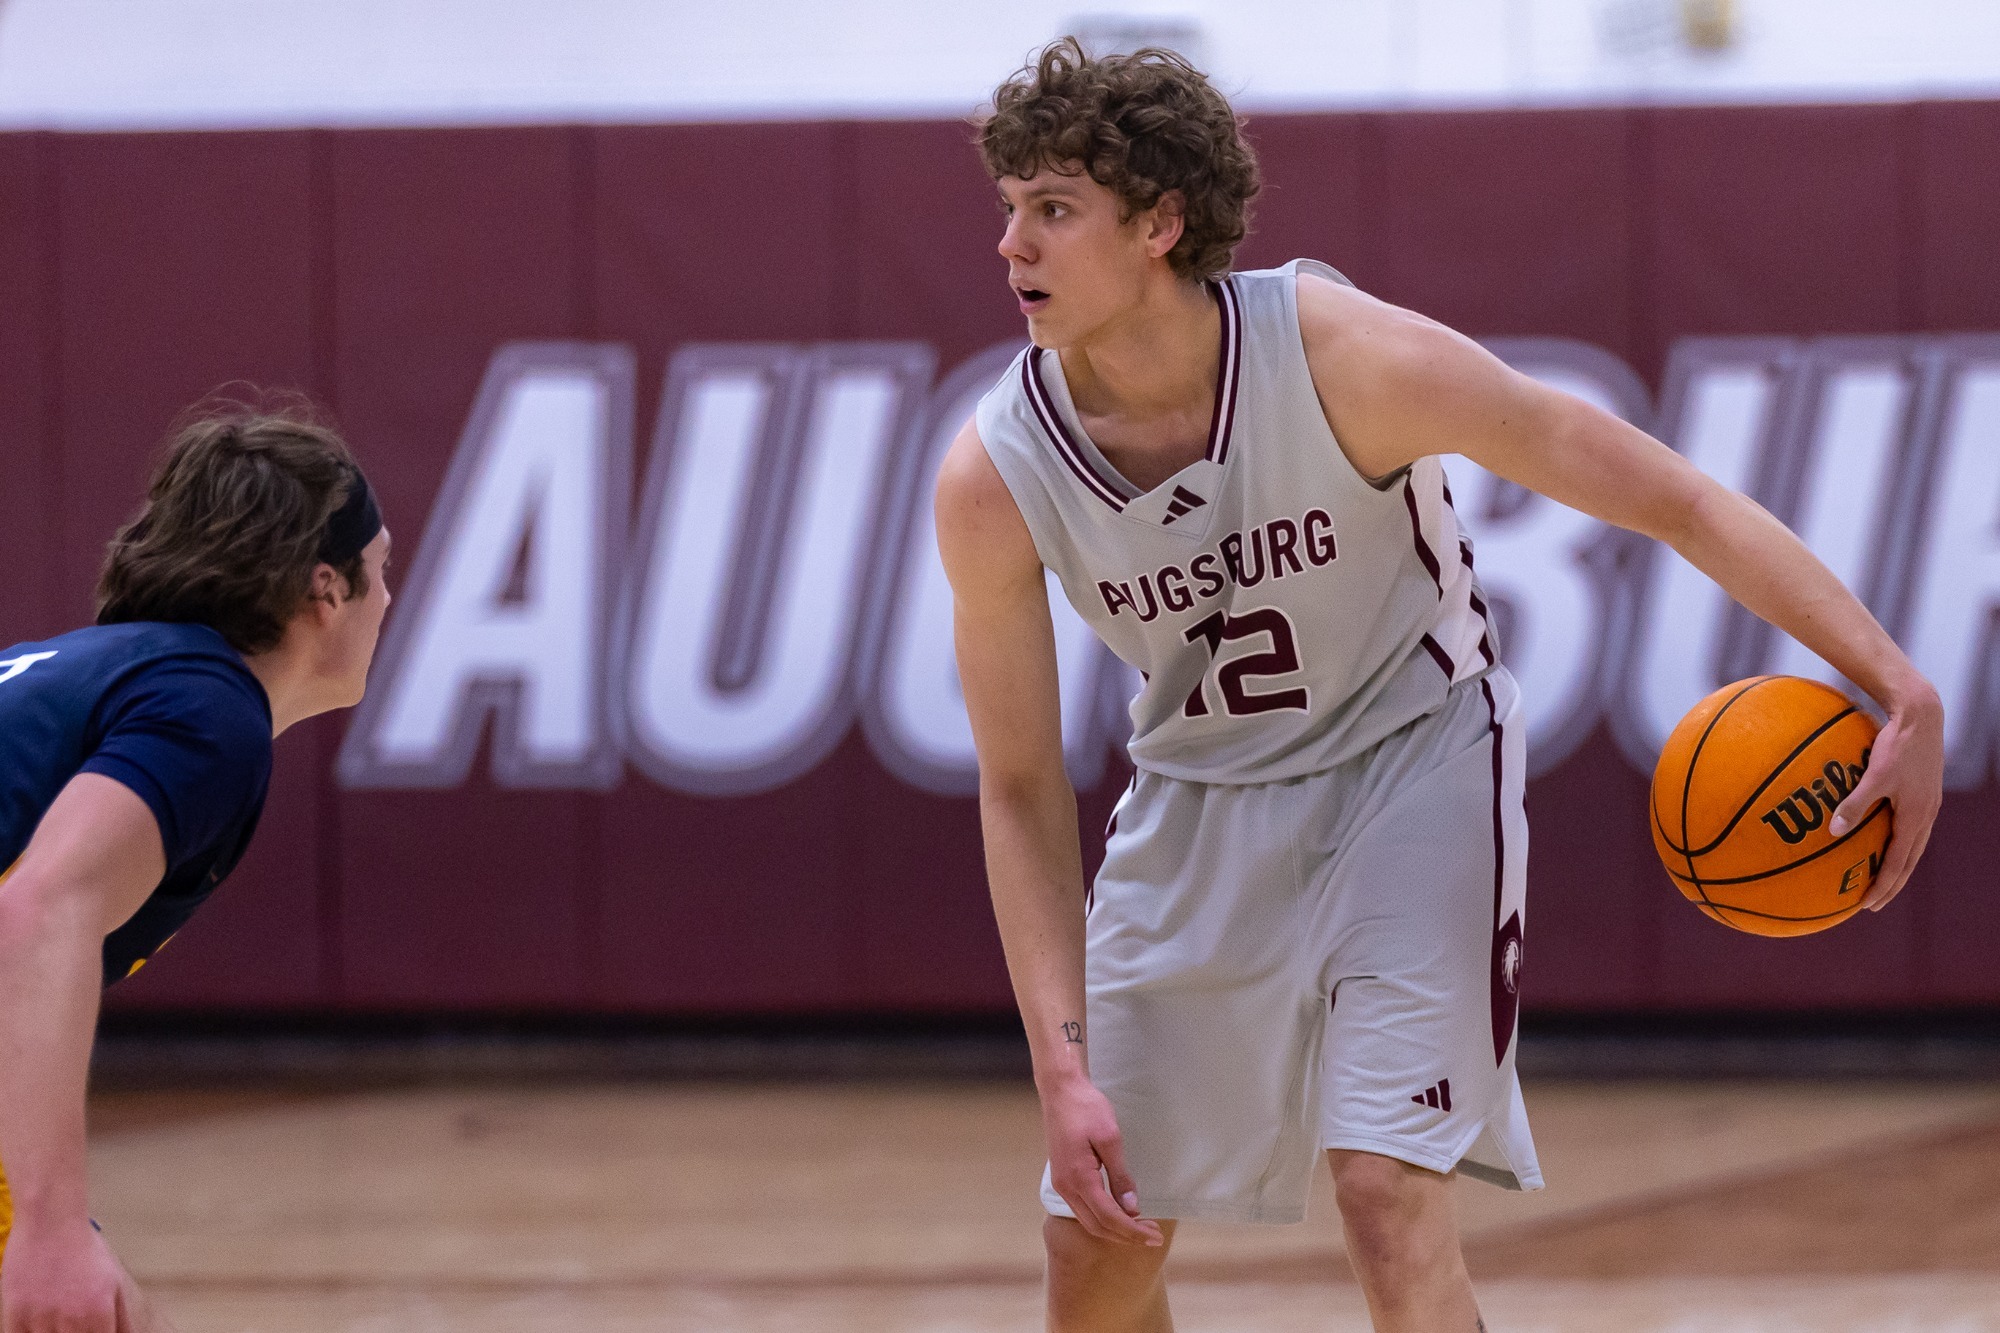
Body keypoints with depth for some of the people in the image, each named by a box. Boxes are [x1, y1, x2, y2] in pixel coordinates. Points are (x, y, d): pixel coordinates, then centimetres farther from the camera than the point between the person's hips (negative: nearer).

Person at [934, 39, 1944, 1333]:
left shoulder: (1345, 357, -28)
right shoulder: (994, 480, -19)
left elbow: (1671, 497, -23)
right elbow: (1022, 793, -10)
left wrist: (1903, 692, -28)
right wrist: (1061, 1071, -19)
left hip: (1413, 758, -3)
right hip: (1202, 800, 4)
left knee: (1389, 1194, -21)